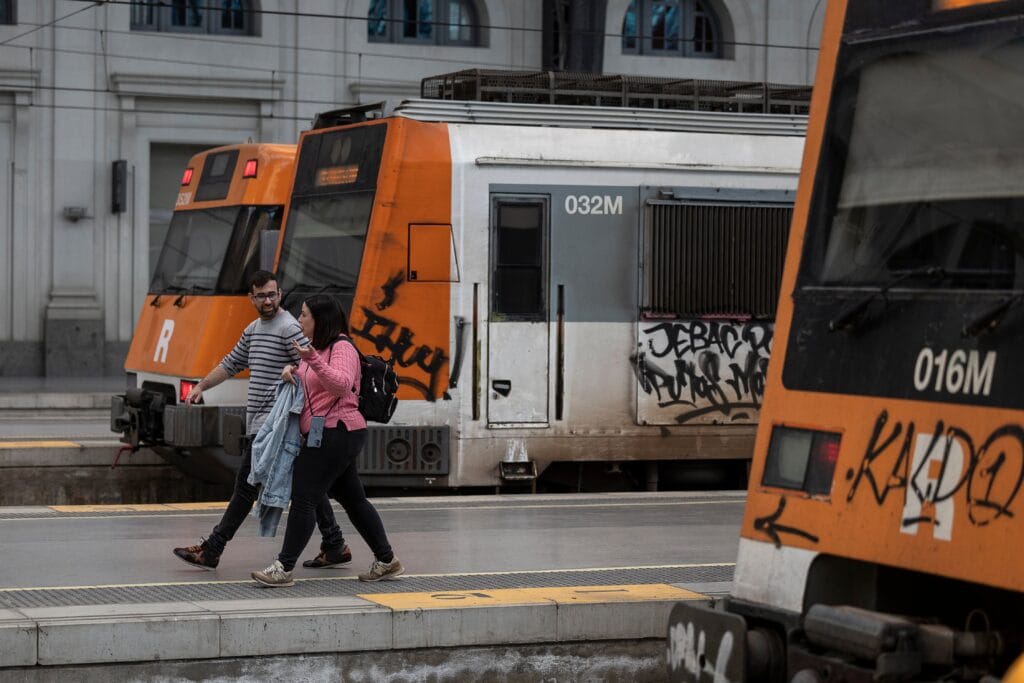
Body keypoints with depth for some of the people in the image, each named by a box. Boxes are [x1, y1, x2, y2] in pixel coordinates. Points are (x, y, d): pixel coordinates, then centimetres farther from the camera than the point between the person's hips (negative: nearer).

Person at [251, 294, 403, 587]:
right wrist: (292, 369, 9)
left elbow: (341, 386, -27)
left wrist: (312, 360, -38)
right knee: (352, 499, 13)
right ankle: (386, 561, 20)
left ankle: (284, 568, -12)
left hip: (336, 433, -11)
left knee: (303, 497, -12)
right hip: (325, 436, 11)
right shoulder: (317, 347, 18)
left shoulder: (342, 349, -12)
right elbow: (308, 381, 32)